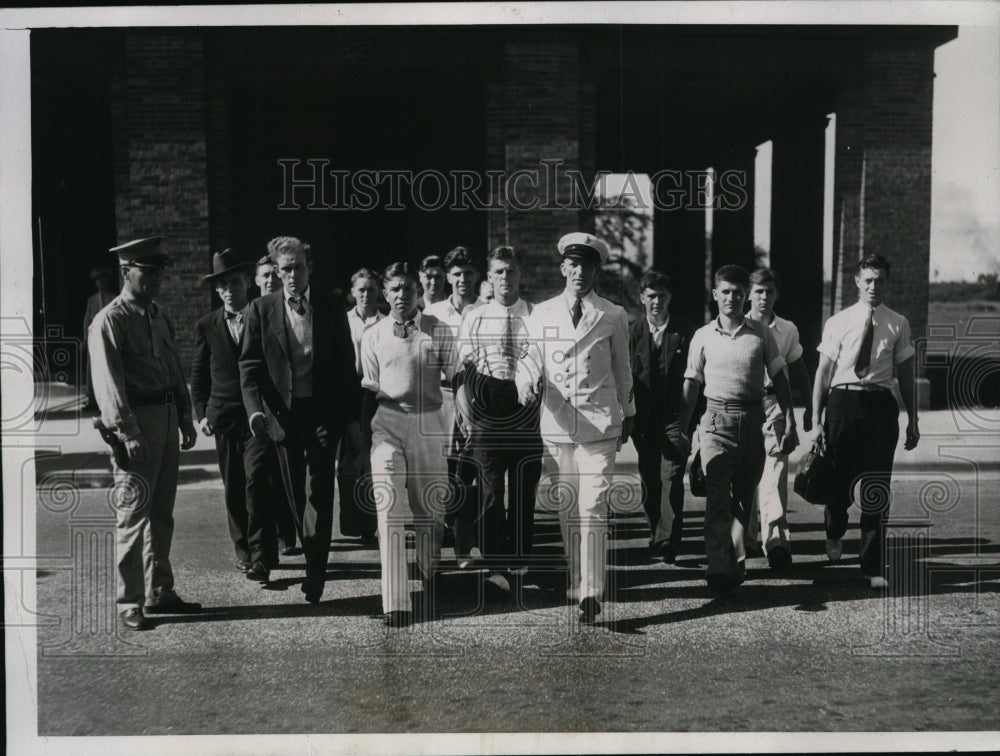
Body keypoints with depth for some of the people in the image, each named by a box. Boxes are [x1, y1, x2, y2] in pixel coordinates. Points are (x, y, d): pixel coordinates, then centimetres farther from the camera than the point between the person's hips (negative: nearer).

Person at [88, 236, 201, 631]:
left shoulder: (160, 316, 15)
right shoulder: (109, 321, -9)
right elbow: (108, 382, -17)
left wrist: (185, 418, 14)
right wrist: (127, 432, -23)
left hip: (168, 417, 8)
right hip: (136, 421, -8)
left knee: (162, 513, 14)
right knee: (133, 515, -3)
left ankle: (160, 593, 24)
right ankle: (129, 603, 5)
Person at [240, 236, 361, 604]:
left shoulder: (332, 308, 2)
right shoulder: (261, 310, 1)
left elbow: (347, 365, 5)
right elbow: (250, 366, 0)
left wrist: (351, 418, 3)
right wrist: (255, 409, -16)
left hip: (323, 412, -1)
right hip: (282, 412, 1)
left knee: (319, 492, -5)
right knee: (296, 494, 11)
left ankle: (315, 572, -1)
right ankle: (313, 557, 28)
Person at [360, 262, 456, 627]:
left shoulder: (439, 331, 5)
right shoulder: (373, 336, 7)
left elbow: (455, 378, 9)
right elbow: (368, 390, 13)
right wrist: (365, 436, 10)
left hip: (429, 423, 1)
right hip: (387, 423, 0)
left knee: (430, 509, 10)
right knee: (390, 510, -11)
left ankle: (430, 582, 34)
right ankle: (395, 602, -12)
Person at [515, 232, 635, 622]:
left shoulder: (613, 316, 6)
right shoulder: (541, 314, 9)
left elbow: (622, 368, 15)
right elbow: (531, 359, 7)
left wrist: (628, 414, 23)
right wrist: (527, 382, -16)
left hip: (600, 424, -2)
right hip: (556, 423, 2)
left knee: (592, 509, -10)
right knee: (566, 511, 9)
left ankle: (591, 593, -9)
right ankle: (575, 587, 21)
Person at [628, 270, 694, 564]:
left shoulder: (685, 332, 0)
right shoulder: (632, 332, 3)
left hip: (676, 418, -2)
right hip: (644, 419, 2)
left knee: (672, 478, -11)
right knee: (649, 481, 10)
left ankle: (668, 541, -8)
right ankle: (657, 535, 25)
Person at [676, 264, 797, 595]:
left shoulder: (761, 334, 7)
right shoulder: (703, 336, 6)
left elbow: (779, 379, 9)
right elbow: (691, 384, 8)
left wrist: (789, 422, 3)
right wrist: (682, 429, 4)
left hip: (753, 419, 2)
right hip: (717, 420, -2)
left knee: (744, 497, 8)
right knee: (718, 498, -12)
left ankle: (735, 563, 21)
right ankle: (720, 569, -16)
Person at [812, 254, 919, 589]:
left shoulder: (898, 325, 6)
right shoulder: (838, 322, 2)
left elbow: (905, 373, 11)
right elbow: (823, 372, 2)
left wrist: (912, 420, 9)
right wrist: (817, 420, -3)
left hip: (881, 404, 1)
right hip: (843, 401, -1)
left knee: (877, 489, 1)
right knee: (840, 479, 5)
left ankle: (873, 566, 11)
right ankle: (834, 532, 39)